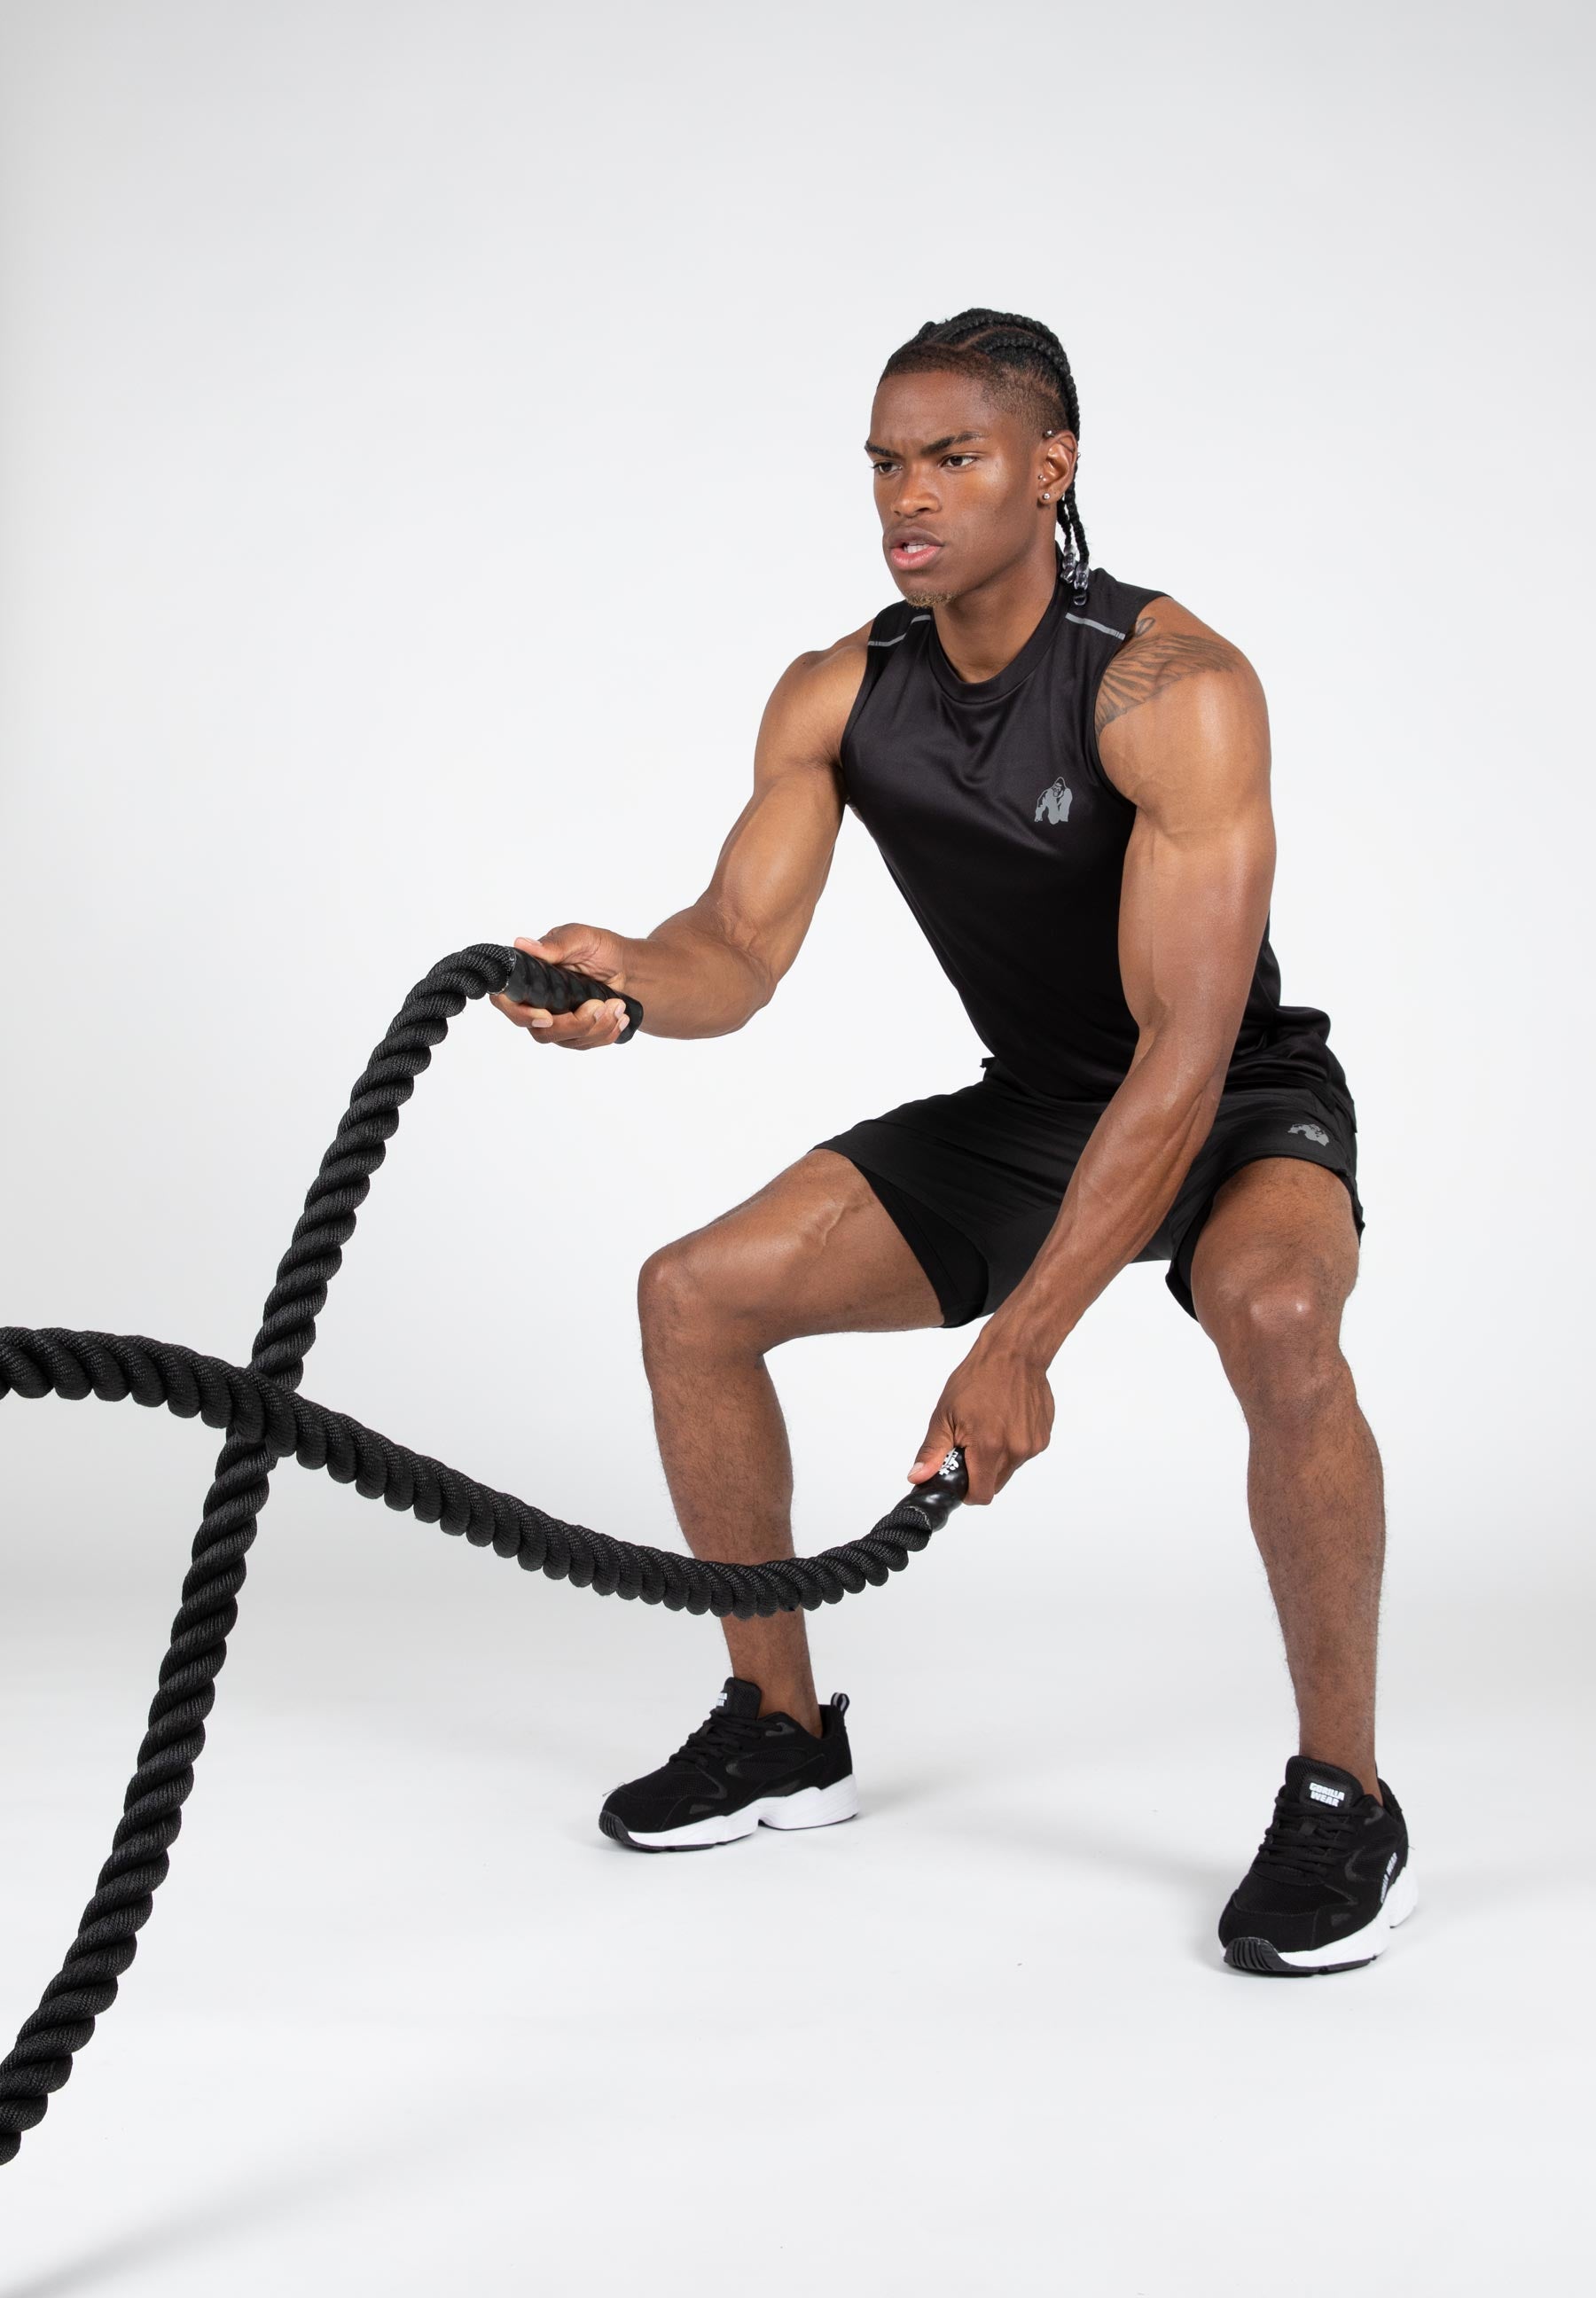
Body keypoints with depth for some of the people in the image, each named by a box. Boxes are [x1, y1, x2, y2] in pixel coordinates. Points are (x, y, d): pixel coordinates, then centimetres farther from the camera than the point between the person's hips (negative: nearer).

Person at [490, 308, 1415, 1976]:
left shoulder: (1176, 690, -29)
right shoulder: (835, 697, -8)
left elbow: (1184, 1054, -35)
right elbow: (740, 949, -15)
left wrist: (1019, 1343, -40)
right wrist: (629, 982, -41)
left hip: (1242, 1104, -6)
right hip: (1030, 1106, 6)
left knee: (1273, 1311, -40)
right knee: (693, 1296, -3)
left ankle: (1343, 1797, -19)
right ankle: (782, 1729, 14)